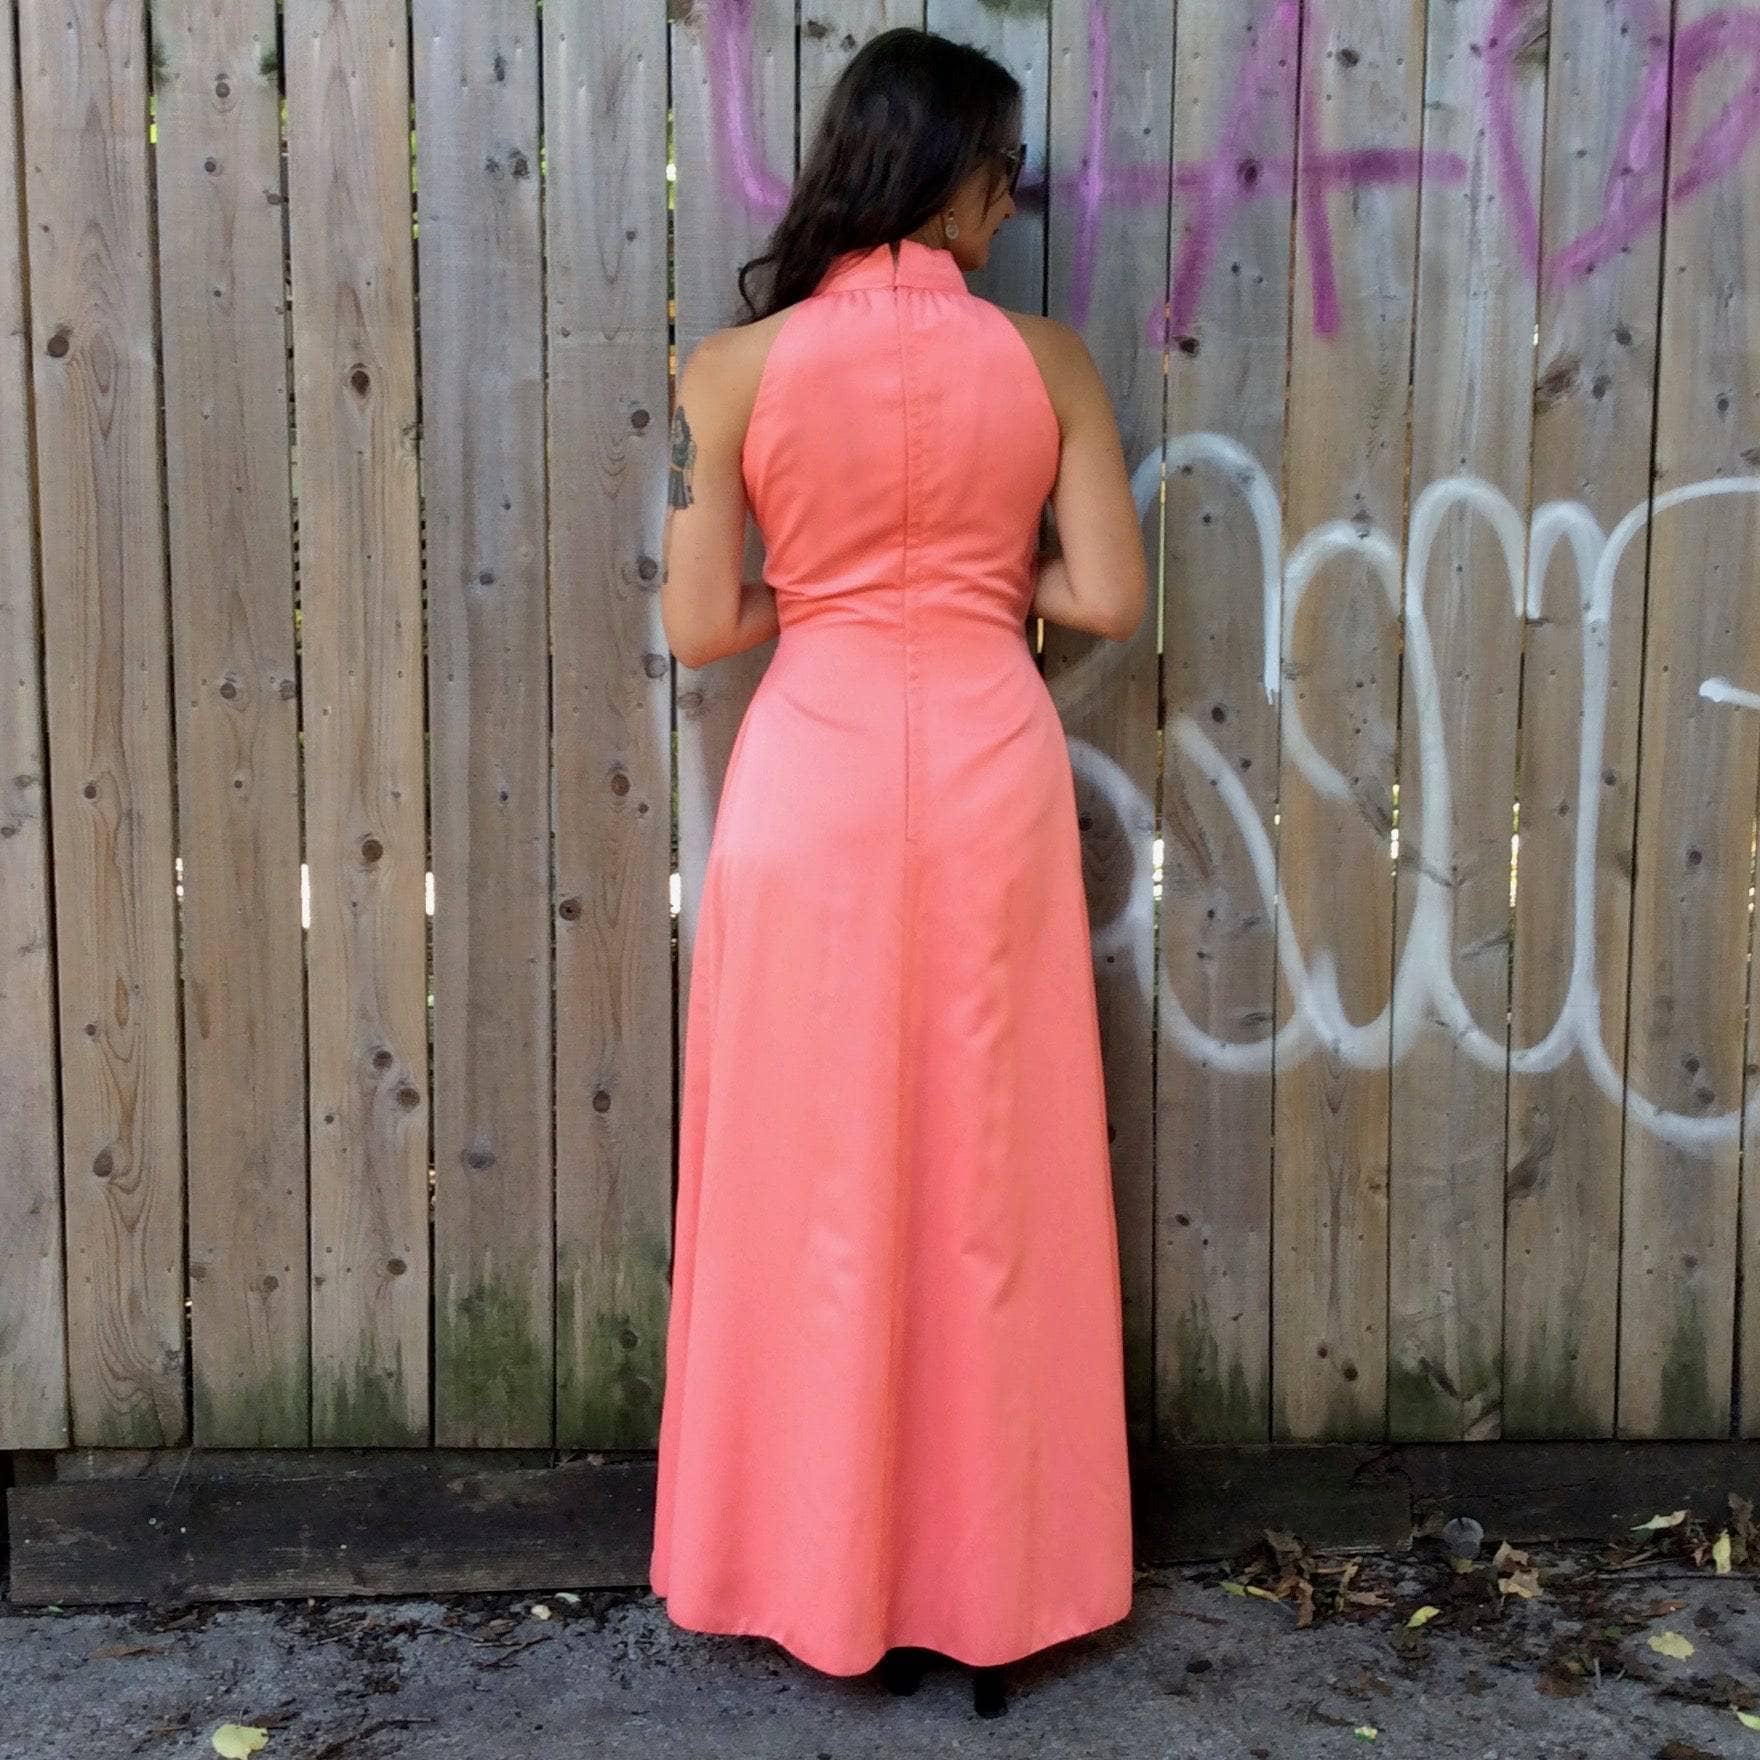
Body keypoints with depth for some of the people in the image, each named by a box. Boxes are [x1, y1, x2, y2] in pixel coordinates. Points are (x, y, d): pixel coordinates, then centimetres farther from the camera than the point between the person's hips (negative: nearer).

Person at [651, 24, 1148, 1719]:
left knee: (817, 1185, 10)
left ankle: (822, 1572, 22)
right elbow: (1108, 597, -1)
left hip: (811, 782, -1)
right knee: (987, 1184, 10)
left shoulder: (735, 366, -3)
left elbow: (701, 623, -4)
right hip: (987, 771, 1)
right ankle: (986, 1584, 22)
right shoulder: (1047, 358, -1)